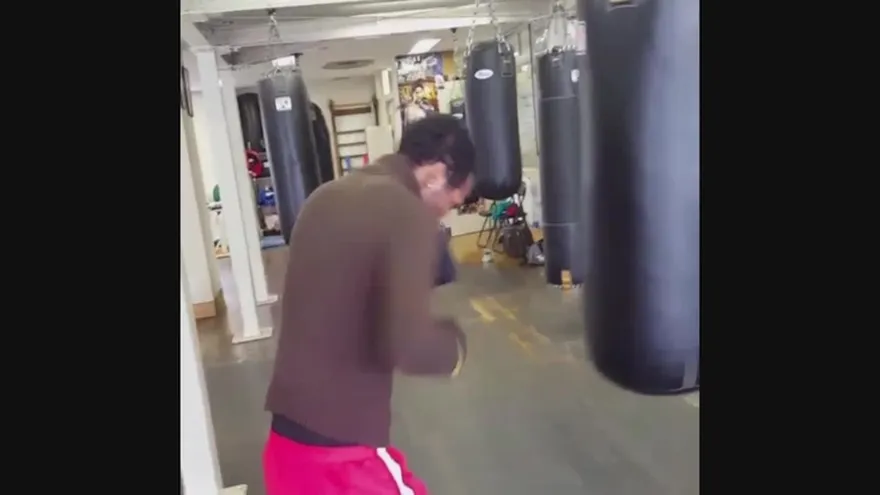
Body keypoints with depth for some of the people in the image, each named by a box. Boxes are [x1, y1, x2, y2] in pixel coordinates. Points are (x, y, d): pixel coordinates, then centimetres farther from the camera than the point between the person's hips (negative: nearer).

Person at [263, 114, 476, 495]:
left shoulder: (327, 197, 7)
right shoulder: (409, 214, -17)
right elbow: (410, 346, -27)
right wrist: (454, 341, -5)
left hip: (287, 431, 8)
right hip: (338, 446, -7)